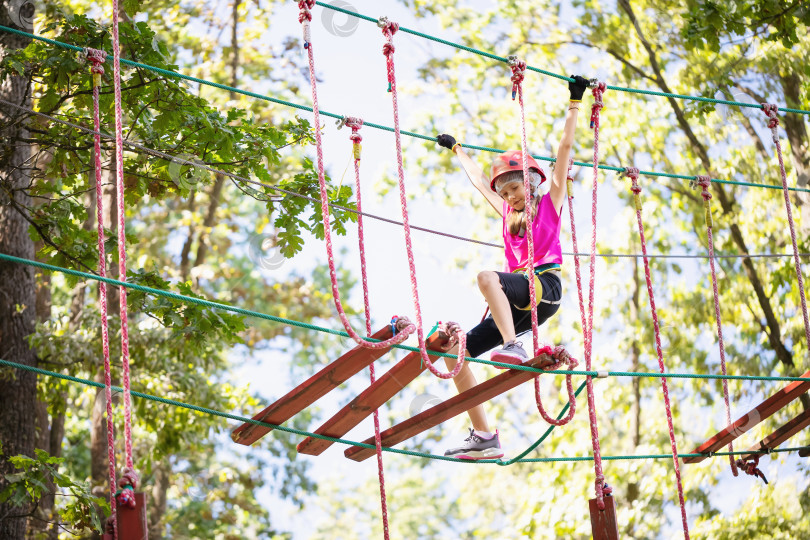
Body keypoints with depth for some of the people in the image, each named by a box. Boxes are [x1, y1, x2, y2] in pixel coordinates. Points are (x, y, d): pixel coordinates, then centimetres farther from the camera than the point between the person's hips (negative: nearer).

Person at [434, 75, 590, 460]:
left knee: (486, 277, -34)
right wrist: (456, 149, 52)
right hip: (517, 301, 7)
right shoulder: (508, 214, 27)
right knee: (456, 350, -8)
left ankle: (514, 346, -45)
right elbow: (479, 180, 41)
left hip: (545, 286, -7)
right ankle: (484, 438, -14)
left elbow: (565, 146, 9)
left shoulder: (550, 202, 12)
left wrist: (575, 102, 7)